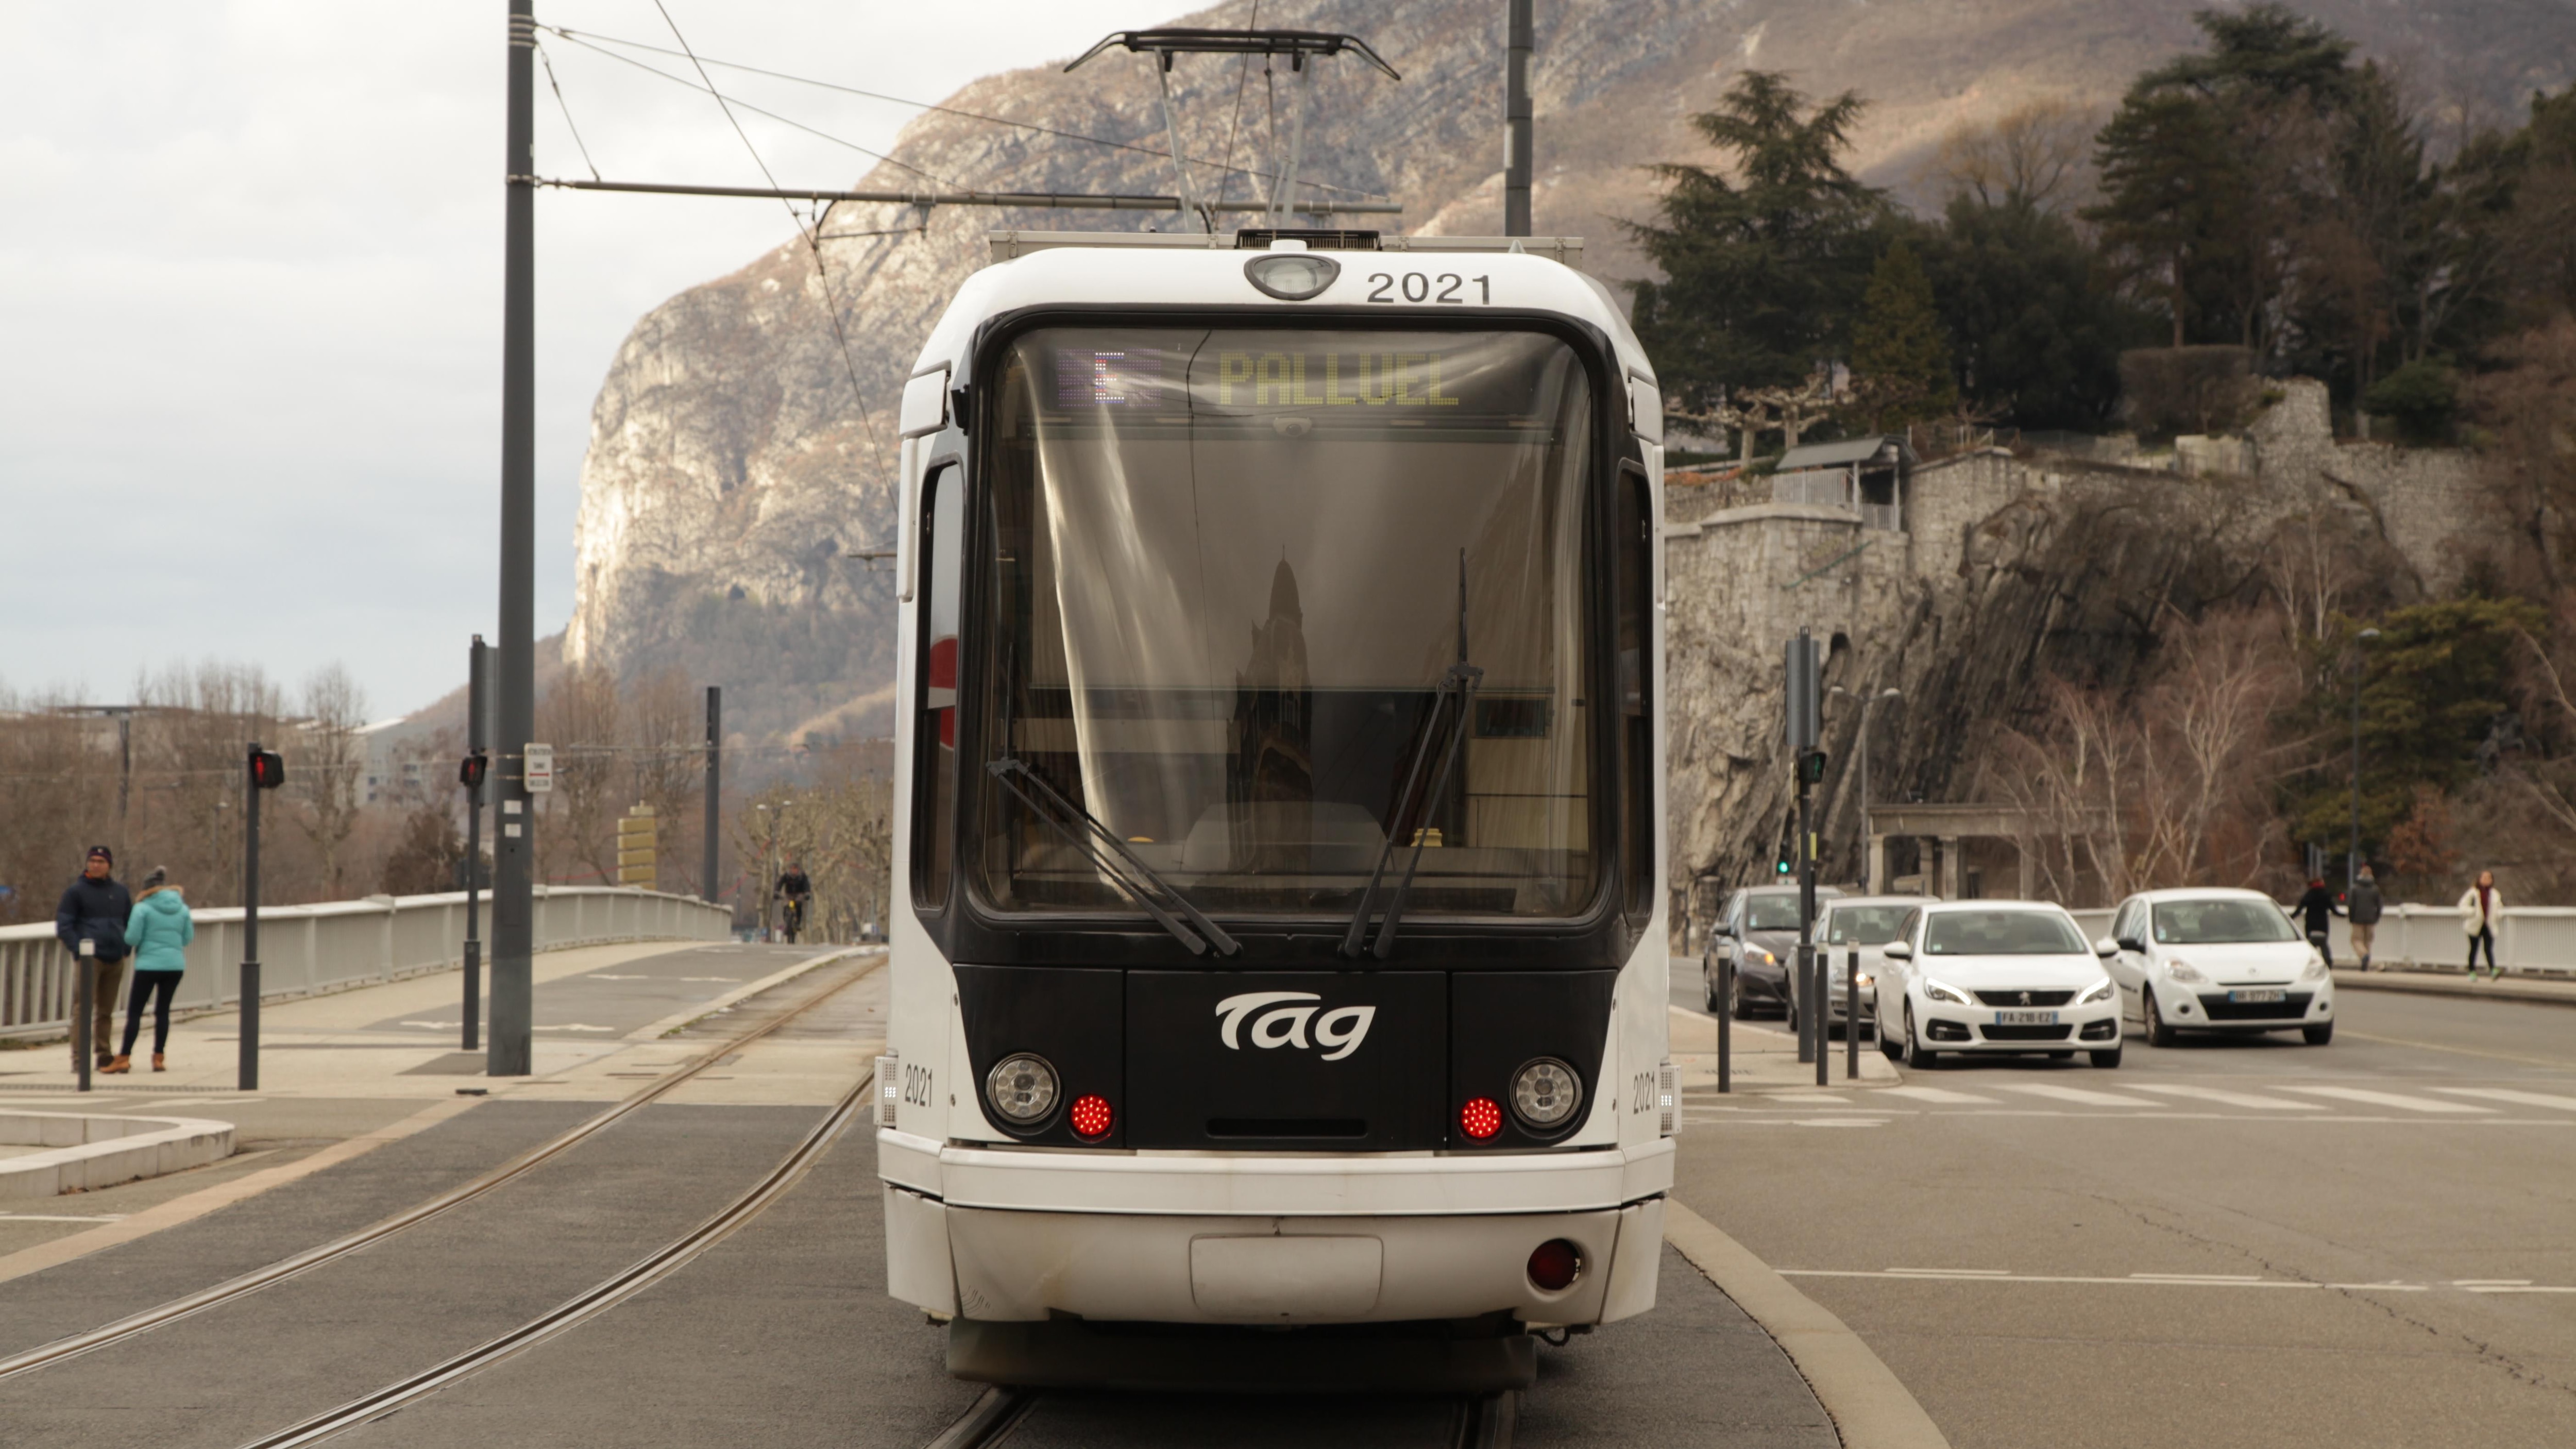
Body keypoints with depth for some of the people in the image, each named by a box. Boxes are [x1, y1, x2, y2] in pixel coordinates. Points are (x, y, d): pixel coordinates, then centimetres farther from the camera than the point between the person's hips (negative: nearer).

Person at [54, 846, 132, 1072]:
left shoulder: (120, 891, 14)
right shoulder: (76, 891, 1)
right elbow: (63, 925, -3)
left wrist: (125, 948, 7)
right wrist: (79, 950, -15)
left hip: (115, 960, 4)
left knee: (106, 1011, 8)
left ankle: (104, 1055, 14)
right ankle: (79, 1059, -10)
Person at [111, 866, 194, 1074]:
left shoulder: (143, 908, -8)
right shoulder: (182, 908, 6)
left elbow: (132, 938, -12)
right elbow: (188, 938, 8)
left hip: (149, 965, -4)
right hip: (175, 965, 4)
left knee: (135, 1012, 1)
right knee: (163, 1011, 11)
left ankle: (124, 1058, -3)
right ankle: (158, 1058, 8)